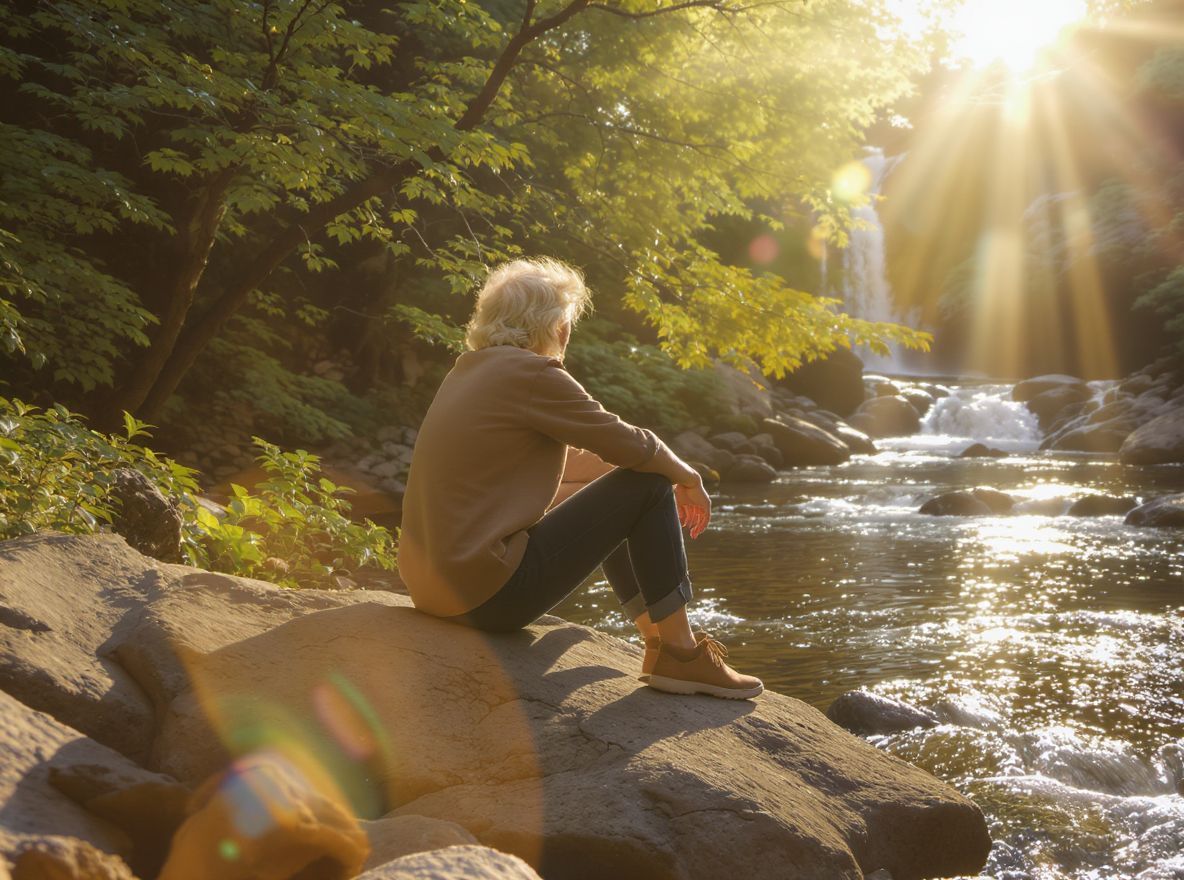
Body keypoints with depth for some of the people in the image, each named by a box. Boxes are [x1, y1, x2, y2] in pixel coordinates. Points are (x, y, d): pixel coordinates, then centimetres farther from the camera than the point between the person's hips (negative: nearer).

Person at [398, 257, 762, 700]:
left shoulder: (470, 371, 15)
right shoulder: (532, 373, -13)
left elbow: (556, 459, 23)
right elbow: (628, 444, -10)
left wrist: (672, 474, 23)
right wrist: (688, 479, 11)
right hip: (487, 595, -10)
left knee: (606, 499, 27)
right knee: (648, 486, -2)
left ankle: (658, 639, 31)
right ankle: (680, 655, 5)